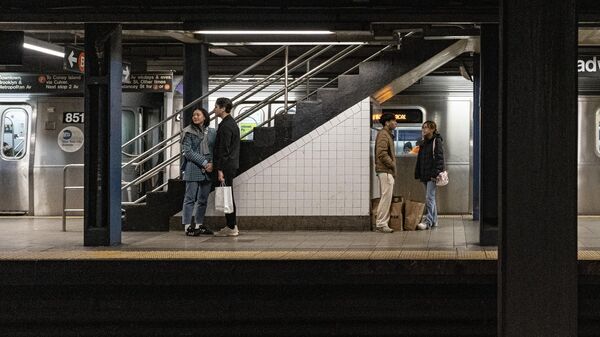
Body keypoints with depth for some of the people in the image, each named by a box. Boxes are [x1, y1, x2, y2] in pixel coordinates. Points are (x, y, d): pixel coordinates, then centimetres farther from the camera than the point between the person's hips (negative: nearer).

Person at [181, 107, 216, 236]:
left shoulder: (212, 132, 10)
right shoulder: (188, 132, -1)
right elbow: (187, 151, -9)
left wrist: (212, 163, -9)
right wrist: (204, 163, -15)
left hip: (208, 170, 4)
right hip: (193, 170, -4)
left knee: (203, 199, 9)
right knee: (190, 198, -3)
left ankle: (199, 225, 17)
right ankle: (187, 226, -1)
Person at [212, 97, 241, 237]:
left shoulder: (226, 126, -16)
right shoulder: (232, 123, 16)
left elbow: (224, 149, -20)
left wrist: (220, 169, -20)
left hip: (226, 166, -10)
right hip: (231, 165, 10)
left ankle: (231, 228, -3)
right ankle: (232, 226, 19)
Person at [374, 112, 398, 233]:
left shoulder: (387, 134, 21)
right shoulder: (383, 134, -12)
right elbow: (382, 154, -22)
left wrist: (392, 166, 15)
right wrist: (392, 165, -15)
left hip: (387, 171, 11)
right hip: (385, 171, -11)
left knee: (386, 197, 12)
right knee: (386, 197, -10)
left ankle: (382, 223, 16)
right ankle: (381, 223, -9)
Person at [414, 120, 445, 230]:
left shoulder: (437, 141, -7)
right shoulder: (423, 143, 17)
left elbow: (439, 158, -13)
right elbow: (419, 159, 20)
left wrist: (436, 173, -21)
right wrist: (417, 174, 14)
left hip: (432, 175, -8)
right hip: (425, 175, 8)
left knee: (429, 197, -12)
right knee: (431, 197, 13)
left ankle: (428, 221, -13)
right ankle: (434, 220, 19)